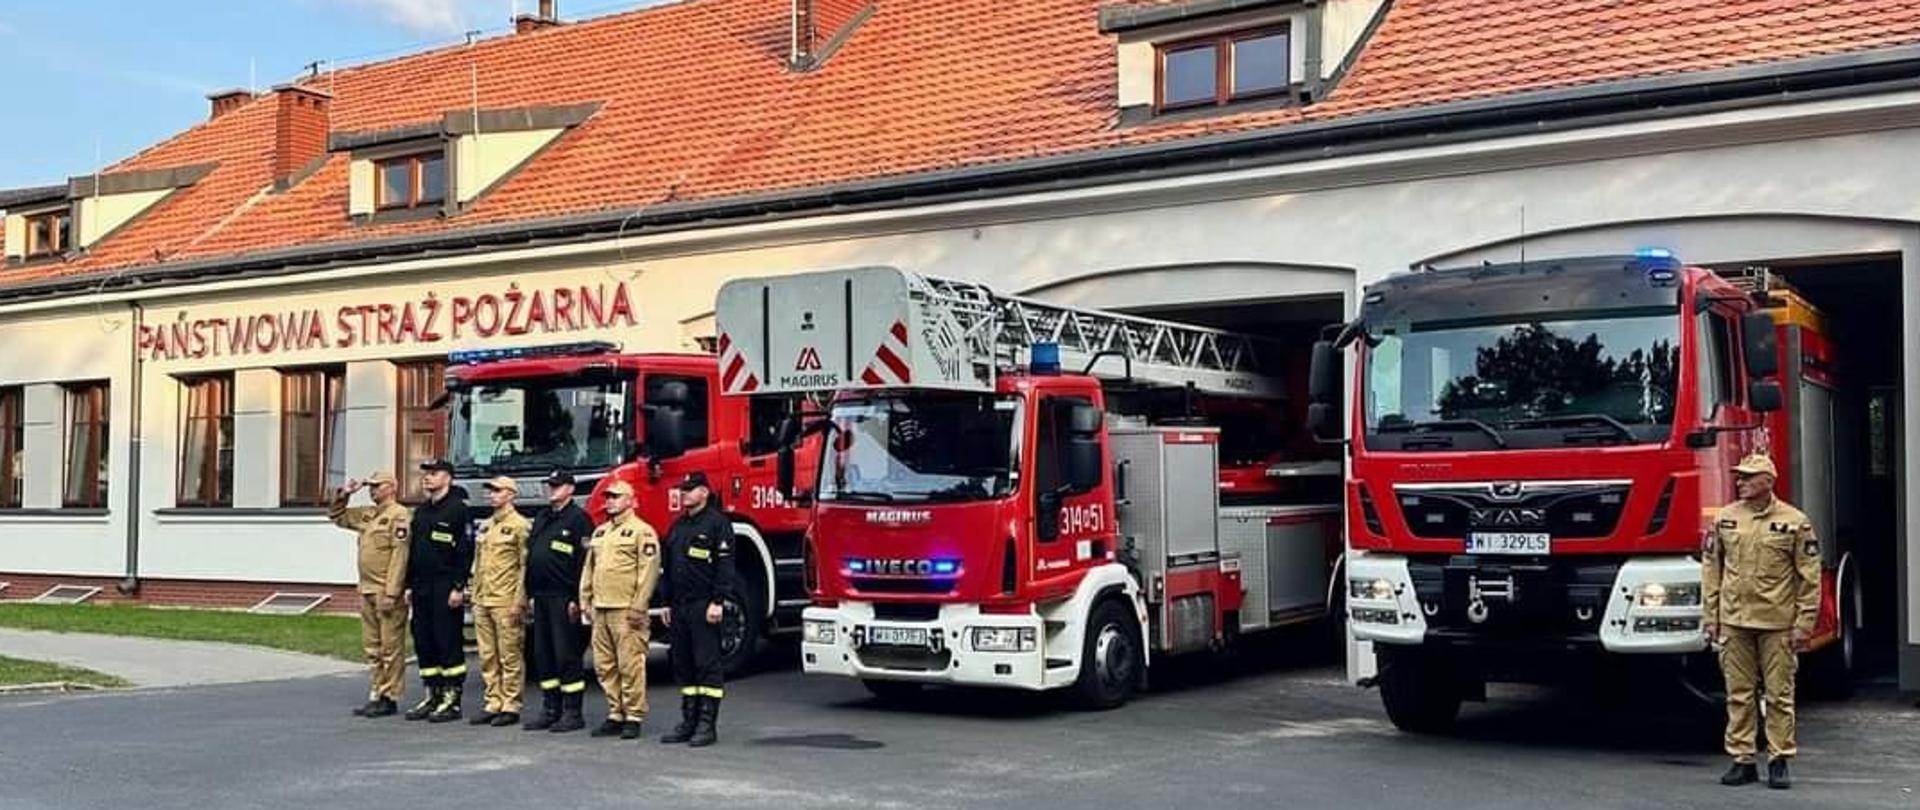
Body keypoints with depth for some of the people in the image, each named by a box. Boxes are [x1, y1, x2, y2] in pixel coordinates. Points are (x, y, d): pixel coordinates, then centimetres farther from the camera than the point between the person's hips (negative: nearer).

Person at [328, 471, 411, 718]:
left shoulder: (399, 515, -10)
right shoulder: (367, 515, 16)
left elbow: (399, 556, -18)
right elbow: (336, 516, 31)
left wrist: (391, 594, -22)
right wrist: (343, 494, 11)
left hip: (388, 593, -9)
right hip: (367, 591, 9)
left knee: (390, 647, -3)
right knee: (371, 648, 13)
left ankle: (390, 699, 1)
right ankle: (376, 695, 19)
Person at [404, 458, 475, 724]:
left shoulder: (458, 509, -7)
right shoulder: (421, 511, 17)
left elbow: (466, 551, -12)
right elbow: (412, 550, 21)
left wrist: (458, 587, -17)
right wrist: (409, 585, 14)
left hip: (445, 589, -8)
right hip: (422, 588, 8)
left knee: (448, 642, -5)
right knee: (423, 643, 9)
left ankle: (452, 699, -1)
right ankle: (433, 697, 17)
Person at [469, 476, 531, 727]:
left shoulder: (520, 525, -6)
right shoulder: (485, 526, 17)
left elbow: (525, 566, -10)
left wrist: (519, 602, -15)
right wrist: (475, 597, 15)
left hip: (506, 603, -7)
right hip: (483, 603, 8)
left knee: (509, 657, -3)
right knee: (488, 657, 9)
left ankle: (510, 707, 2)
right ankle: (493, 704, 14)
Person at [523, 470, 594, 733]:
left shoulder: (578, 518, -8)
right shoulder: (541, 518, 18)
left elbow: (584, 561, -13)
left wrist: (577, 599, -18)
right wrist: (530, 593, 15)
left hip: (563, 598, -8)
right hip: (541, 597, 8)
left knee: (566, 655, -5)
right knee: (542, 655, 11)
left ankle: (573, 713, 0)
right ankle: (550, 709, 18)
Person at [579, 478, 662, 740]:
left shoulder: (641, 531, -4)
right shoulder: (600, 532, 21)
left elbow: (649, 570, -11)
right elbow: (589, 569, 24)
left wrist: (638, 606, -15)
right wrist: (585, 601, 17)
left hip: (626, 611, -8)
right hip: (601, 610, 8)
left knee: (630, 665, -7)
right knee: (604, 666, 9)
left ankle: (634, 717, -1)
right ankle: (616, 714, 17)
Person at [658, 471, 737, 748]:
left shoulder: (717, 523, -5)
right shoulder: (677, 526, 19)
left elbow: (725, 565, -11)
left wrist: (718, 602, -17)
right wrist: (668, 603, 18)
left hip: (704, 606, -8)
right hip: (680, 607, 8)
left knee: (707, 664, -6)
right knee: (683, 665, 9)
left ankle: (707, 724, -5)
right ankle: (688, 721, 15)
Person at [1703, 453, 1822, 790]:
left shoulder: (1795, 522, 0)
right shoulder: (1725, 519, 7)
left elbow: (1810, 576, 1)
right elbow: (1710, 569, 10)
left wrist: (1804, 623, -4)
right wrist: (1711, 617, 6)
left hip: (1777, 623, -2)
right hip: (1734, 622, 2)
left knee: (1779, 695, 3)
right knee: (1738, 695, 5)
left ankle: (1779, 760, 11)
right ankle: (1742, 760, 12)